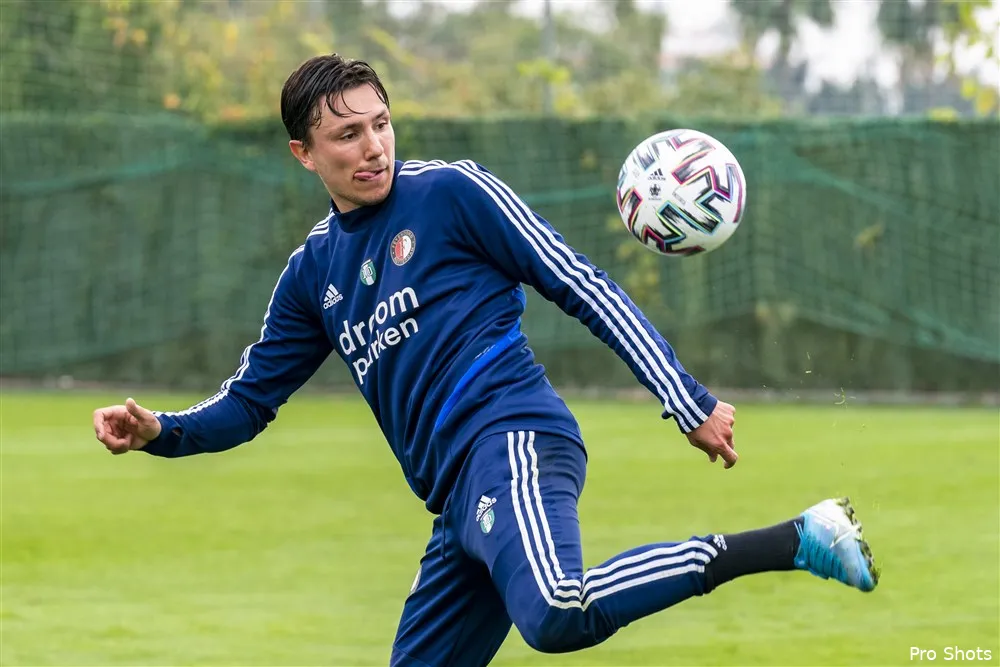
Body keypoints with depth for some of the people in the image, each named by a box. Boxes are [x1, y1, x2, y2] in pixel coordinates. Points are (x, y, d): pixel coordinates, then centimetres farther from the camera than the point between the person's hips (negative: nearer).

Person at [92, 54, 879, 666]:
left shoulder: (451, 193, 2)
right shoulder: (314, 273, 20)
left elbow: (583, 287, 1)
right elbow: (248, 401, 26)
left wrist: (690, 402, -5)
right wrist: (159, 430, 6)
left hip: (513, 446, -8)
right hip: (460, 502, 8)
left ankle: (793, 542, -30)